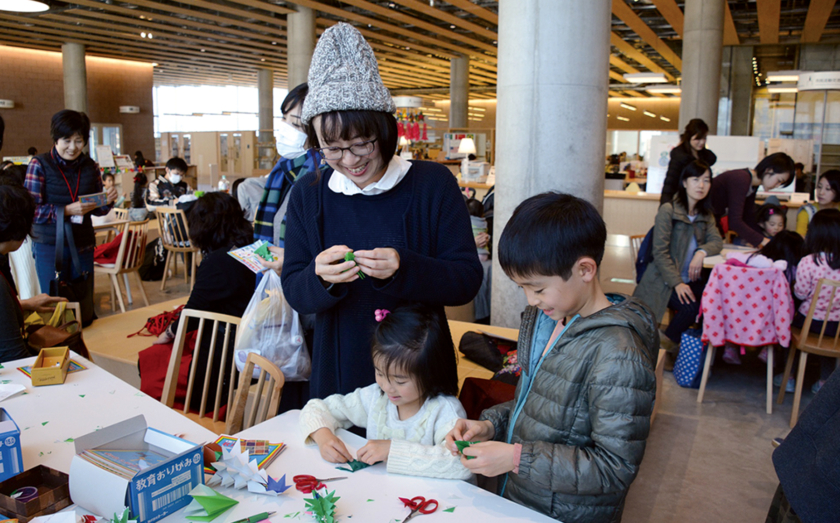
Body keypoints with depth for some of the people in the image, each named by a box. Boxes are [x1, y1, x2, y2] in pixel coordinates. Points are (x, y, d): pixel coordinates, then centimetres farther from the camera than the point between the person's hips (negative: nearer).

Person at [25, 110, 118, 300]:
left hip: (83, 245, 3)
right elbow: (32, 211, -11)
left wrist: (107, 200, -12)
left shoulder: (90, 166, 4)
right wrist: (68, 210, -24)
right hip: (49, 246, -3)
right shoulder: (39, 165, -6)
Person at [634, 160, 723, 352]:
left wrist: (702, 251, -21)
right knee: (690, 307, -31)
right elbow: (660, 253, -13)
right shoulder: (668, 210, -9)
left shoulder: (706, 215, 13)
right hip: (664, 281, -6)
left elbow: (717, 241, 2)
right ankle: (669, 340, -1)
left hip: (691, 280, 6)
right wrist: (677, 283, -21)